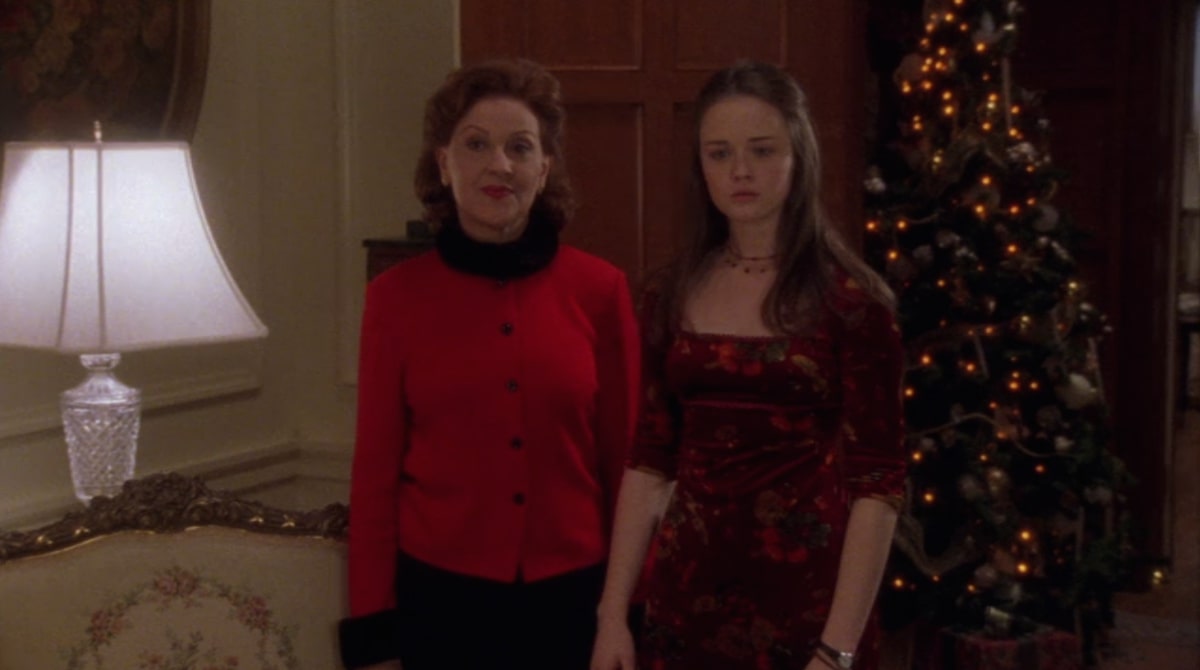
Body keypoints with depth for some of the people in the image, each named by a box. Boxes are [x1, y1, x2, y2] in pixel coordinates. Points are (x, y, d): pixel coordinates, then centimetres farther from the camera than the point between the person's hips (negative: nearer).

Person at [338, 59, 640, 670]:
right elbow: (375, 472, 0)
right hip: (439, 596, 0)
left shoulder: (600, 290, -3)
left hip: (572, 595, 1)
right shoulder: (396, 297, -4)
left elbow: (625, 459, 2)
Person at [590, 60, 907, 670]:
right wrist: (611, 612, 2)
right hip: (686, 596, 4)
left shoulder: (850, 300, -8)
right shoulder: (672, 295, 4)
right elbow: (649, 462, 6)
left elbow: (875, 481, -11)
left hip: (804, 601, -4)